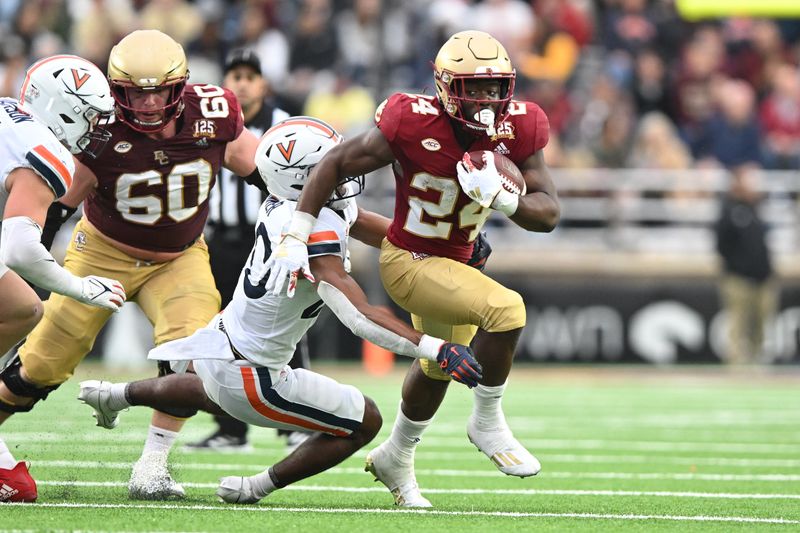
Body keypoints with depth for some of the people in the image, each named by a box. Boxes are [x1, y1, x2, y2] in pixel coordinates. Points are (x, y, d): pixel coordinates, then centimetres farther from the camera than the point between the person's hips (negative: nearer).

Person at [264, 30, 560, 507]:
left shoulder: (518, 131, -15)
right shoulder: (413, 126, -27)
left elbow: (549, 214, -14)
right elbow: (335, 164, -17)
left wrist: (501, 197, -34)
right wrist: (296, 238, -19)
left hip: (456, 262, 7)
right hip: (409, 263, -7)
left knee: (439, 366, 28)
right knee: (507, 310, -29)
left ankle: (397, 459, 53)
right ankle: (488, 422, -7)